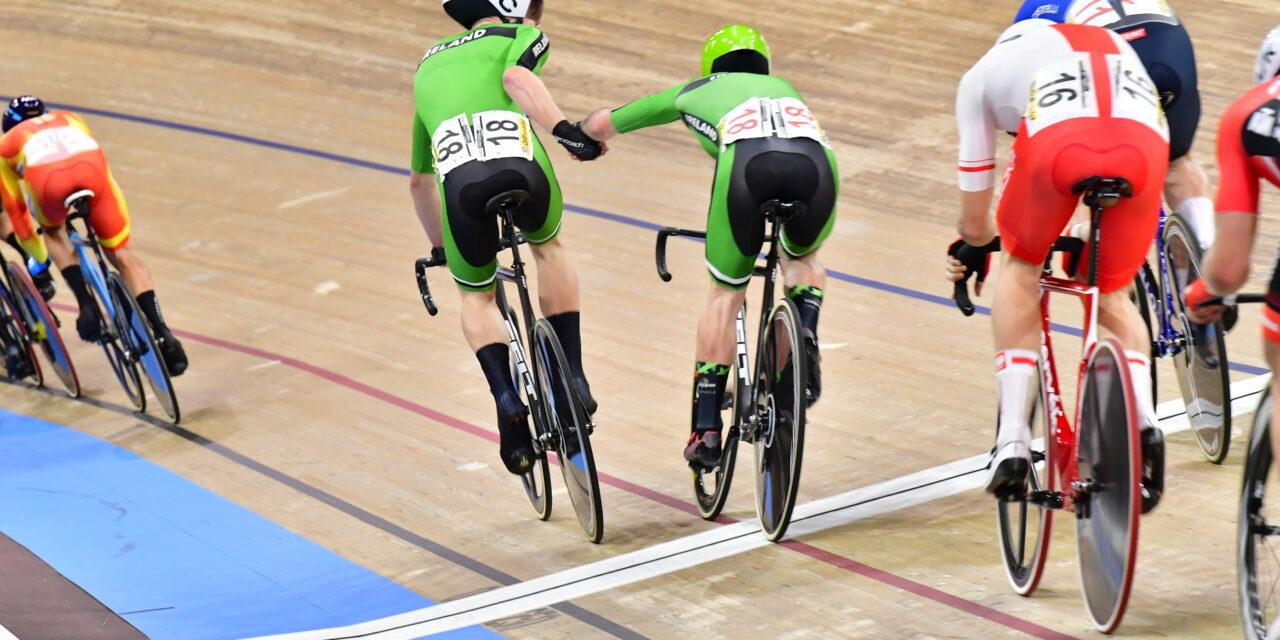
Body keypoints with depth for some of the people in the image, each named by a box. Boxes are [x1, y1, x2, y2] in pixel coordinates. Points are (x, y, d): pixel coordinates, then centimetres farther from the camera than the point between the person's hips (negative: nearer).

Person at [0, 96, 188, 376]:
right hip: (92, 167, 1)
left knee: (54, 232, 31)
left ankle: (86, 303, 11)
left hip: (46, 176, -1)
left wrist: (39, 258, 51)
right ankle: (161, 332, -1)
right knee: (121, 253, 14)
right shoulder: (69, 120, 45)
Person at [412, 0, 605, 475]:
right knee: (549, 246, 31)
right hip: (519, 165, -2)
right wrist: (564, 129, -15)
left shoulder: (430, 62, 39)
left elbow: (419, 179, 47)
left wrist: (438, 246, 58)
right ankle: (573, 377, 23)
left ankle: (508, 400, 2)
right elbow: (516, 78, -4)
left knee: (476, 296, 25)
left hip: (459, 180, 2)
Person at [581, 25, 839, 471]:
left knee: (725, 295, 16)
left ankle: (706, 430, 8)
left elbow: (602, 124, 48)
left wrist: (587, 133, 72)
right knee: (803, 257, 33)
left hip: (747, 158, -2)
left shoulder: (696, 90, 38)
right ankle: (806, 336, 5)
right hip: (815, 161, 2)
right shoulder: (784, 89, 44)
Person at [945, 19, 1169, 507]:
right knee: (1113, 297, 26)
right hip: (1144, 143, 3)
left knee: (1020, 268, 26)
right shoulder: (1119, 50, 45)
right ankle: (1144, 421, 1)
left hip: (1060, 139, -2)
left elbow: (974, 215, 39)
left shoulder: (986, 70, 36)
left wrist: (973, 251, 62)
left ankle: (1012, 440, 15)